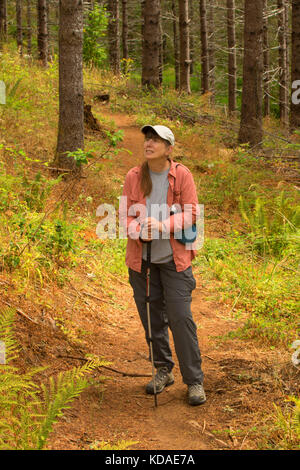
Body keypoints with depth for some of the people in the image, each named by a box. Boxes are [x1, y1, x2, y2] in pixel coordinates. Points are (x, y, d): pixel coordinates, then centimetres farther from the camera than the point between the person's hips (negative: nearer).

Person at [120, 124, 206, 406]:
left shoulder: (182, 175, -5)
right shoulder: (133, 177, 1)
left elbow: (190, 213, -8)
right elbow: (125, 215, 0)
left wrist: (162, 225, -24)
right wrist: (140, 231, -21)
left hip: (174, 259, -3)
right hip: (141, 259, 3)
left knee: (180, 317, -6)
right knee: (152, 318, 11)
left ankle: (194, 381, 4)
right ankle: (163, 370, 29)